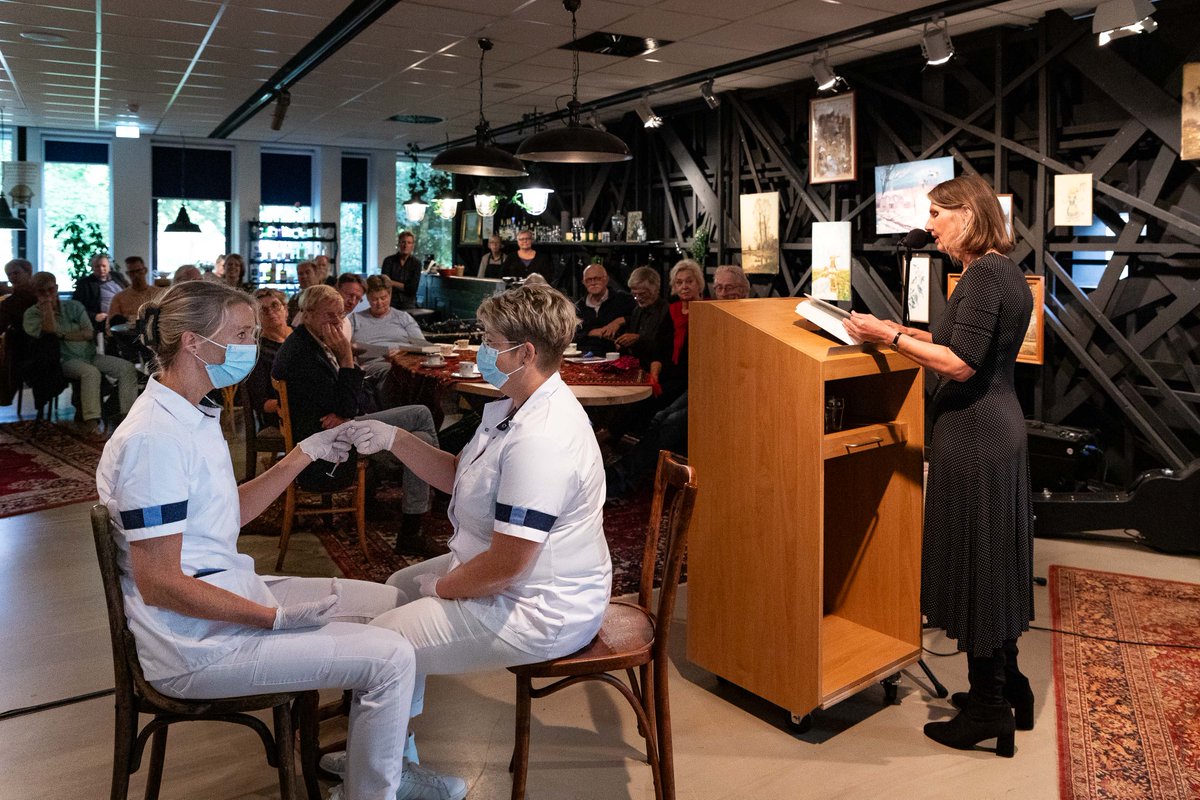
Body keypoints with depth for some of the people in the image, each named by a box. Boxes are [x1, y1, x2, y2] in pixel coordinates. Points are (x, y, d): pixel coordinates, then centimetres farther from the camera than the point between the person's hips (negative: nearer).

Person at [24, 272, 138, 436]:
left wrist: (63, 336, -8)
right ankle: (91, 422, -37)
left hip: (91, 355, 5)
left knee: (127, 368, -15)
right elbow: (50, 330, -17)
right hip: (66, 360, -5)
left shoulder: (74, 306, 13)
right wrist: (47, 306, -12)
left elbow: (89, 333, 3)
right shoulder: (32, 313, 3)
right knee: (91, 372, -37)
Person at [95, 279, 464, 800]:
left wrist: (305, 454, 7)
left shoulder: (196, 415, 9)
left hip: (229, 591, 10)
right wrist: (278, 616, -21)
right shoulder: (154, 438, -23)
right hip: (196, 644, -10)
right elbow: (159, 584, -23)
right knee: (390, 656, -15)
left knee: (390, 602, 12)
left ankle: (384, 758, 26)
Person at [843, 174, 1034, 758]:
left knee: (973, 562, 0)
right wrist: (903, 333, 14)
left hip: (974, 434, -10)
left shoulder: (984, 275, -17)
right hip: (1000, 429, 10)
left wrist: (891, 336, -16)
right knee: (995, 561, 18)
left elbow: (961, 363, -23)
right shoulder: (1004, 272, 14)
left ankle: (988, 710, 13)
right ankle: (1008, 687, 31)